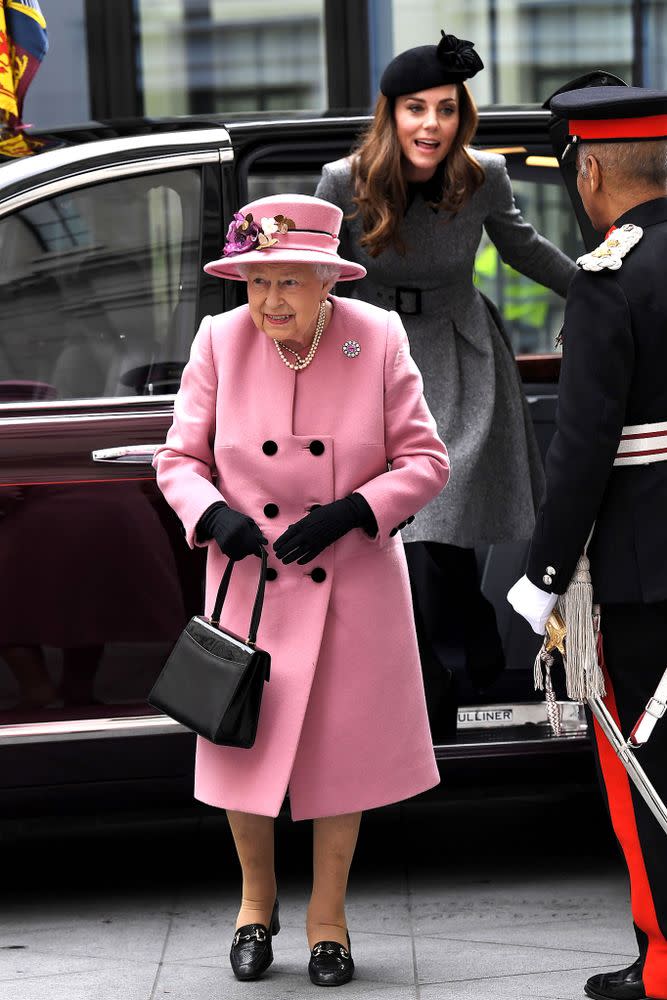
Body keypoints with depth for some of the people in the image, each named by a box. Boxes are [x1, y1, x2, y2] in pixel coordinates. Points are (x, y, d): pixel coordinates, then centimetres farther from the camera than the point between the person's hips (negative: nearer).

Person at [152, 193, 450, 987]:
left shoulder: (378, 339, -9)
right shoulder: (220, 341, -7)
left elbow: (425, 460, -5)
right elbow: (178, 458, 1)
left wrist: (349, 512, -20)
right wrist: (213, 513, -19)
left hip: (354, 586, 0)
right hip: (251, 585, 1)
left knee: (344, 750, 7)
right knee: (243, 745, 4)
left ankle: (328, 914, 26)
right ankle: (258, 897, 31)